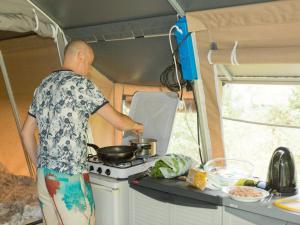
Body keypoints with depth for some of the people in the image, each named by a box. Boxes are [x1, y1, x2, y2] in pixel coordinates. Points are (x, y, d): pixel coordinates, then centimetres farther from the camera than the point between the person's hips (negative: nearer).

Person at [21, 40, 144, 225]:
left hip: (44, 175, 8)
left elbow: (26, 132, 16)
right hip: (69, 177, -8)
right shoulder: (81, 84, -9)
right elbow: (118, 121, -9)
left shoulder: (43, 86, 12)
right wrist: (135, 125, 11)